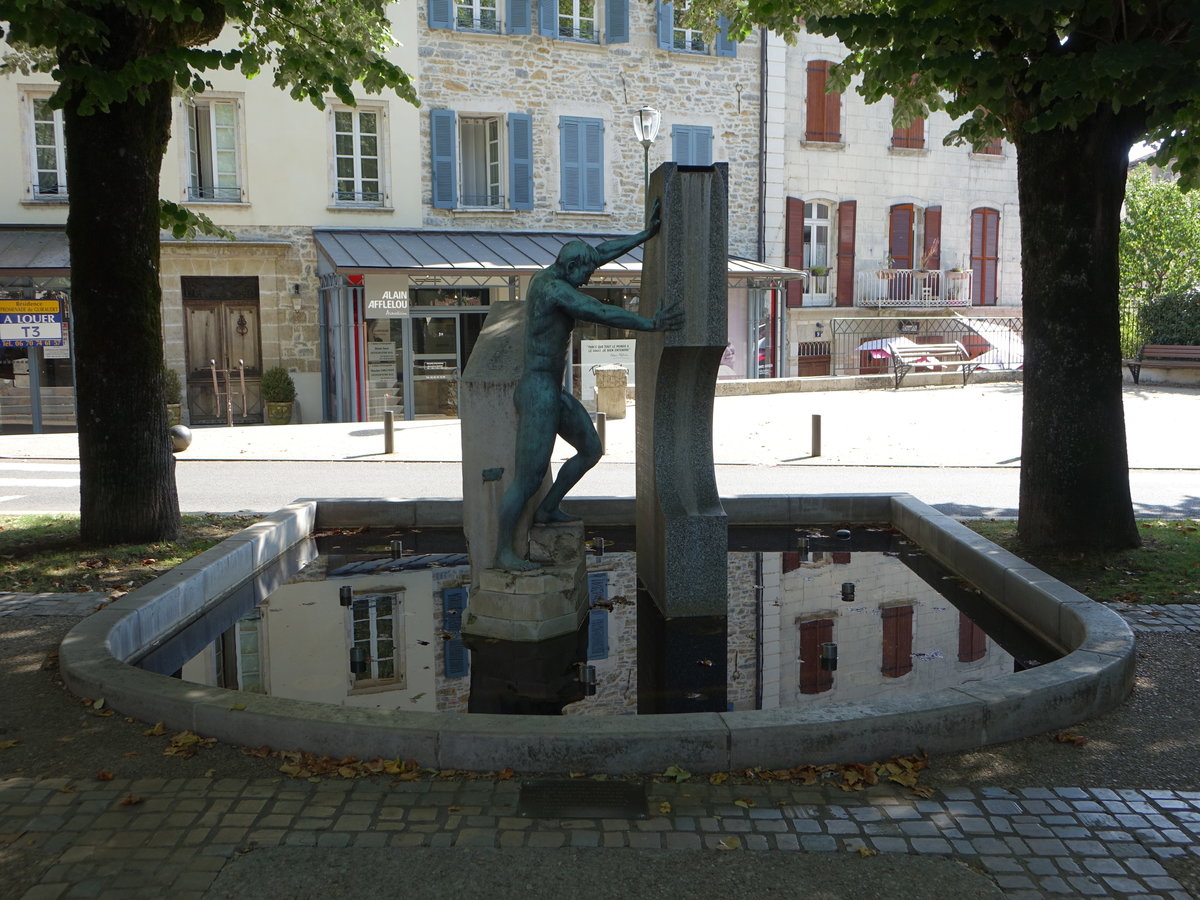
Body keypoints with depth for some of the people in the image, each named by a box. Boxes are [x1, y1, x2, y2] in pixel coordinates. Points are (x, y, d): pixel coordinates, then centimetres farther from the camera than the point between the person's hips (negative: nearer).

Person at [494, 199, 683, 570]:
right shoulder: (556, 290, -18)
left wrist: (646, 234, 18)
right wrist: (650, 324, -28)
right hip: (539, 392, -11)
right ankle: (503, 552, 7)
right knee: (528, 477, -4)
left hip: (553, 391, 11)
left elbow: (602, 251, 16)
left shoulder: (546, 275, 11)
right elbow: (602, 313, -28)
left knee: (591, 449, 18)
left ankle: (547, 509, 30)